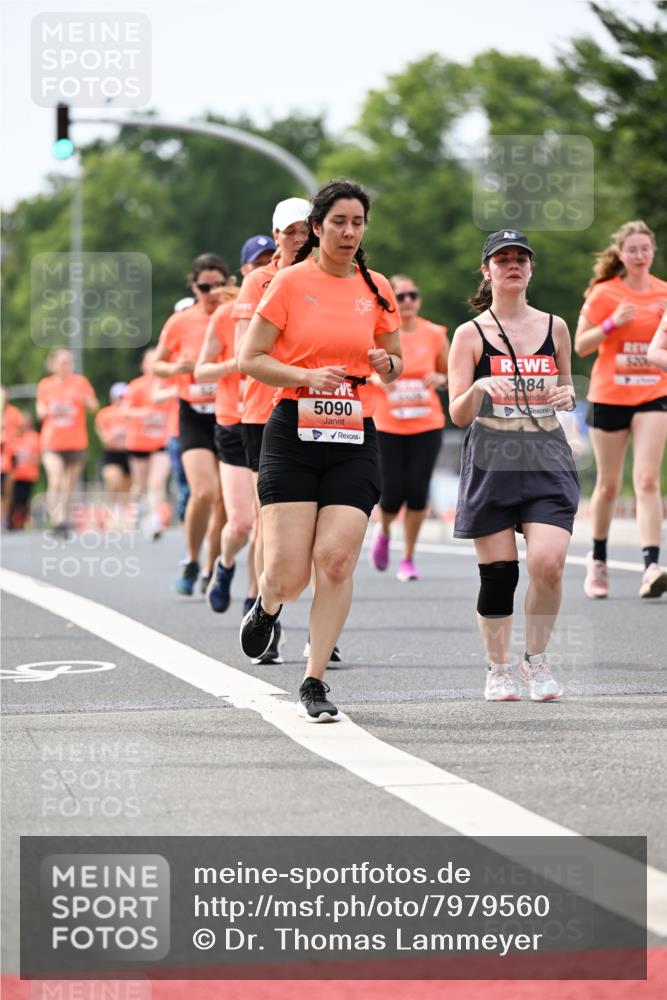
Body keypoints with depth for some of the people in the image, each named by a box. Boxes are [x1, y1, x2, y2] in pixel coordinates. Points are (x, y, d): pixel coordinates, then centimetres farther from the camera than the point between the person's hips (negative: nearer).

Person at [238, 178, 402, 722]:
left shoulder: (376, 289, 9)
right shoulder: (291, 282, -1)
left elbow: (394, 360, 21)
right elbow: (250, 358, -2)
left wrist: (386, 365, -3)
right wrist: (307, 376, -16)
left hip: (355, 440, 2)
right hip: (293, 436, -2)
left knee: (336, 560, -10)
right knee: (289, 574, -8)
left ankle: (314, 681, 3)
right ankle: (266, 607, 30)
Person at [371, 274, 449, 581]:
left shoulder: (434, 334, 2)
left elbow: (451, 374, 14)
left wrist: (440, 379, -8)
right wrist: (377, 378, -17)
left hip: (426, 425, 2)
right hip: (386, 426, -2)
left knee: (417, 492, -5)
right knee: (392, 494, -5)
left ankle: (408, 558, 12)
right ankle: (384, 533, 30)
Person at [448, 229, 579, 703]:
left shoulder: (555, 327, 10)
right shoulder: (471, 334, 2)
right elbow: (458, 415, -1)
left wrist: (567, 395, 1)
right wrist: (480, 388, -21)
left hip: (548, 459, 1)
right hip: (491, 463, -1)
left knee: (548, 562, -15)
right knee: (498, 573, -1)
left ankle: (536, 659, 6)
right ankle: (499, 668, 17)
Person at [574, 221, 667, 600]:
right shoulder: (604, 293, -4)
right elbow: (580, 346, -4)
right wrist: (612, 323, -19)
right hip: (609, 396, -1)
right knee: (609, 483, 9)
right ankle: (598, 560, 28)